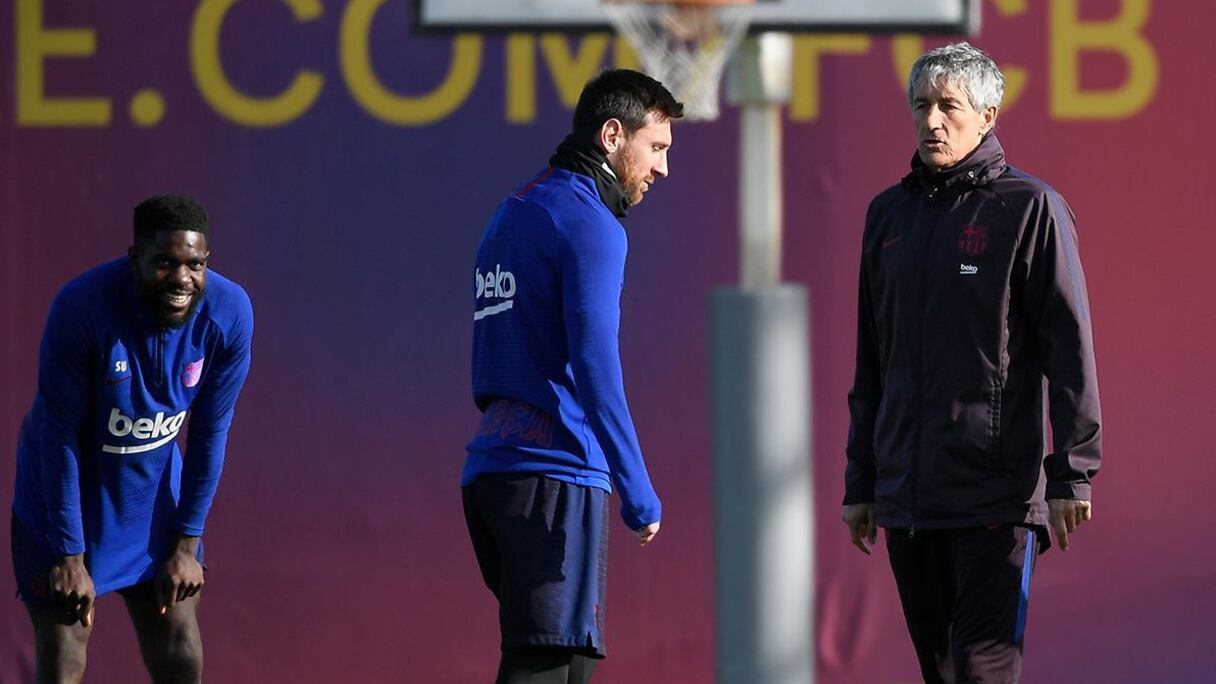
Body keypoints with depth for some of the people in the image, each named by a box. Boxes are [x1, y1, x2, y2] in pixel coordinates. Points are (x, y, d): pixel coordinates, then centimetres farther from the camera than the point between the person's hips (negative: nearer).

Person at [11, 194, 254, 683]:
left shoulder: (229, 313, -18)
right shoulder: (82, 308, -30)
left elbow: (209, 434, -7)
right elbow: (60, 436, -22)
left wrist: (187, 542, -3)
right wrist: (69, 555, -19)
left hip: (153, 491, 4)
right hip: (66, 491, -4)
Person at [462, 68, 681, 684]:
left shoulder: (511, 214, 20)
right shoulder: (588, 224, -8)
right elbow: (594, 364, -18)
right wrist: (638, 493, -17)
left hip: (489, 470, 9)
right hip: (555, 476, -9)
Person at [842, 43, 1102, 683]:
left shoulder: (1029, 208, -2)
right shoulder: (889, 213, 14)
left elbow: (1069, 347, -6)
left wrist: (1072, 472, -12)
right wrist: (860, 482, 18)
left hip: (996, 495, -6)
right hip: (905, 496, 6)